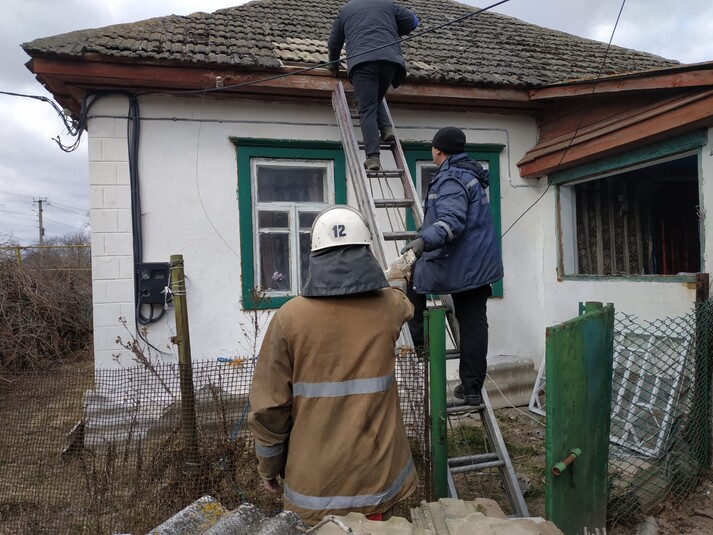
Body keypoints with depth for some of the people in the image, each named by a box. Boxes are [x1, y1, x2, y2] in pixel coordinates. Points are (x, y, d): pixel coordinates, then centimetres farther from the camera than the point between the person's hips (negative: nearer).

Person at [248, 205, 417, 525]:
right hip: (379, 475, 2)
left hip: (314, 481, -1)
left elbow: (270, 407, -9)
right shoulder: (389, 307, -6)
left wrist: (269, 467, 7)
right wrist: (397, 280, 44)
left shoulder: (289, 317, -13)